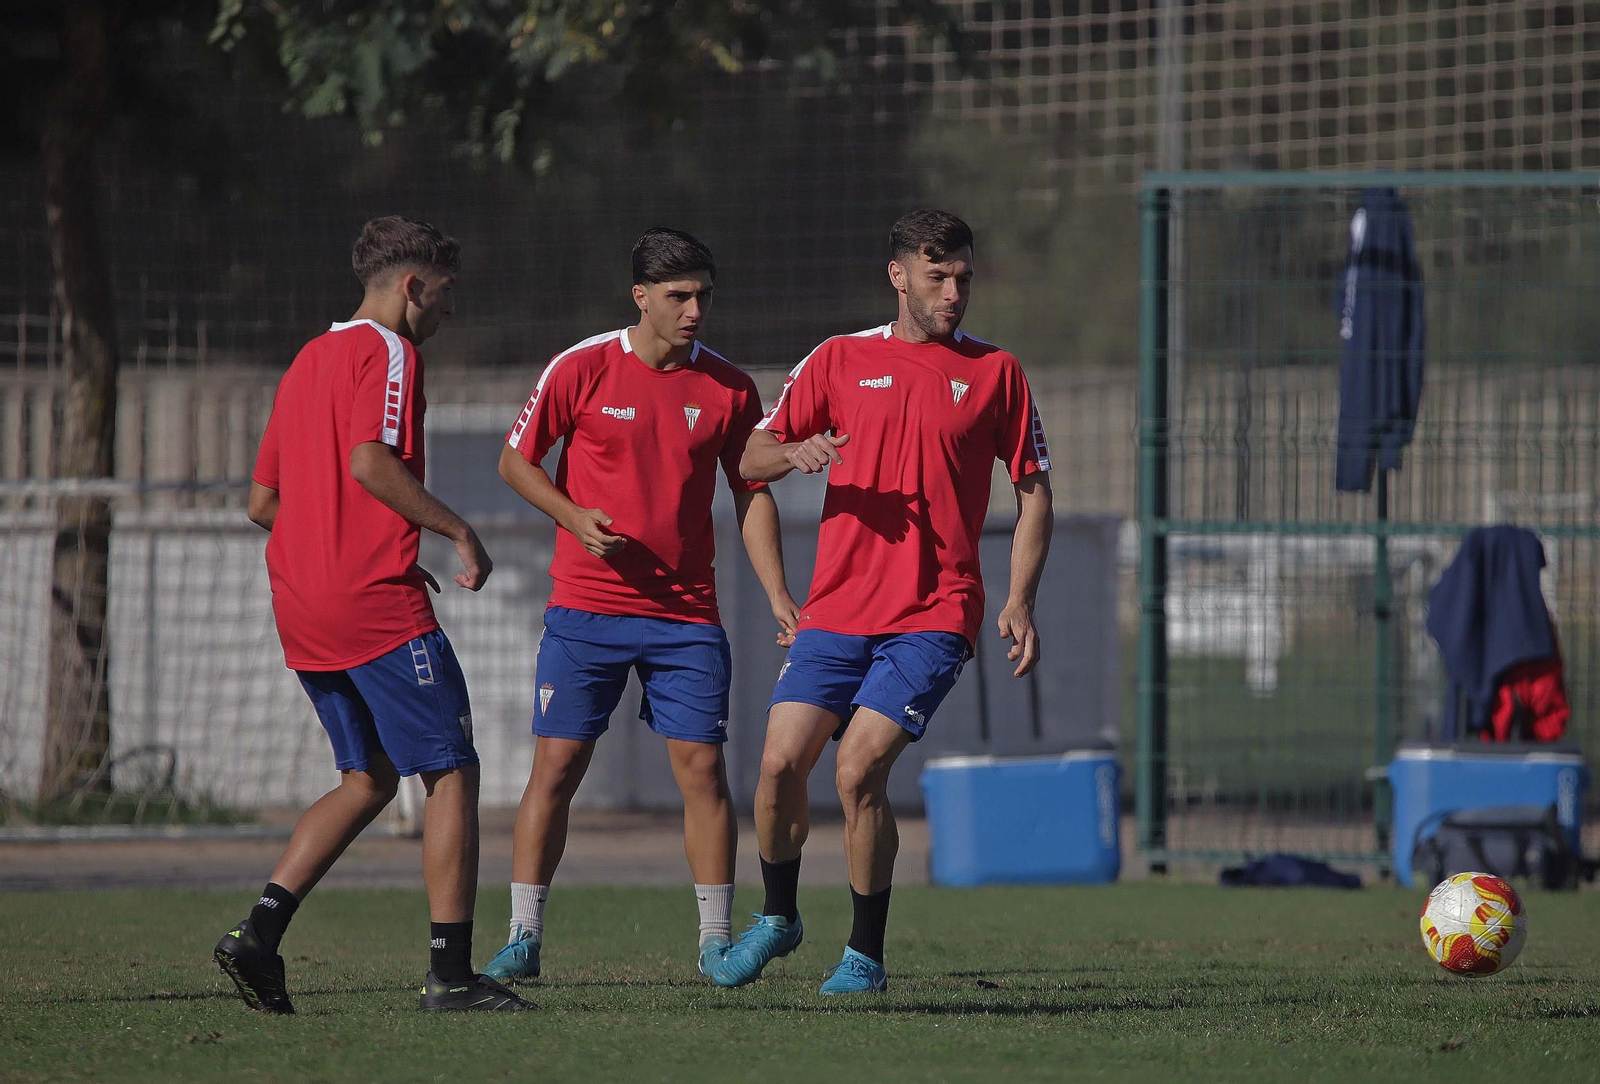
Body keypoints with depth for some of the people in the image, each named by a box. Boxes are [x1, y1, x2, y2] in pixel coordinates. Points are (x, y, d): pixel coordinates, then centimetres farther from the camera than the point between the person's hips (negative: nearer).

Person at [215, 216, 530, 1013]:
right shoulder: (388, 353, -7)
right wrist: (460, 532, -16)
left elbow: (262, 502, 21)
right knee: (452, 773, -1)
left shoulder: (308, 362, 19)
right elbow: (370, 461, -23)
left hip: (301, 610, 9)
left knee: (369, 779, 15)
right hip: (377, 604, -9)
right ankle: (450, 971, -5)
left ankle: (259, 932, 2)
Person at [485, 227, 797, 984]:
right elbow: (516, 460, 4)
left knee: (702, 766, -4)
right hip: (586, 605, -2)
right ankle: (523, 937, 4)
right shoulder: (582, 369, -4)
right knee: (556, 764, -3)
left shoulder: (729, 388, 3)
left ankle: (716, 941, 4)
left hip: (686, 614, 2)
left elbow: (751, 494, 10)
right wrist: (576, 518, -12)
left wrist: (777, 595, 2)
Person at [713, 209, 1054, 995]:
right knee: (781, 762, -5)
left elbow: (1033, 491, 10)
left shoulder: (995, 372, 6)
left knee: (858, 769, -16)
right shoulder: (840, 361, 9)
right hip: (837, 609, 3)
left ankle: (866, 954, -2)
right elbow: (751, 460, 10)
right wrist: (796, 452, -14)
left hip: (933, 618, -3)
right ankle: (777, 917, 21)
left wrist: (1019, 602, -1)